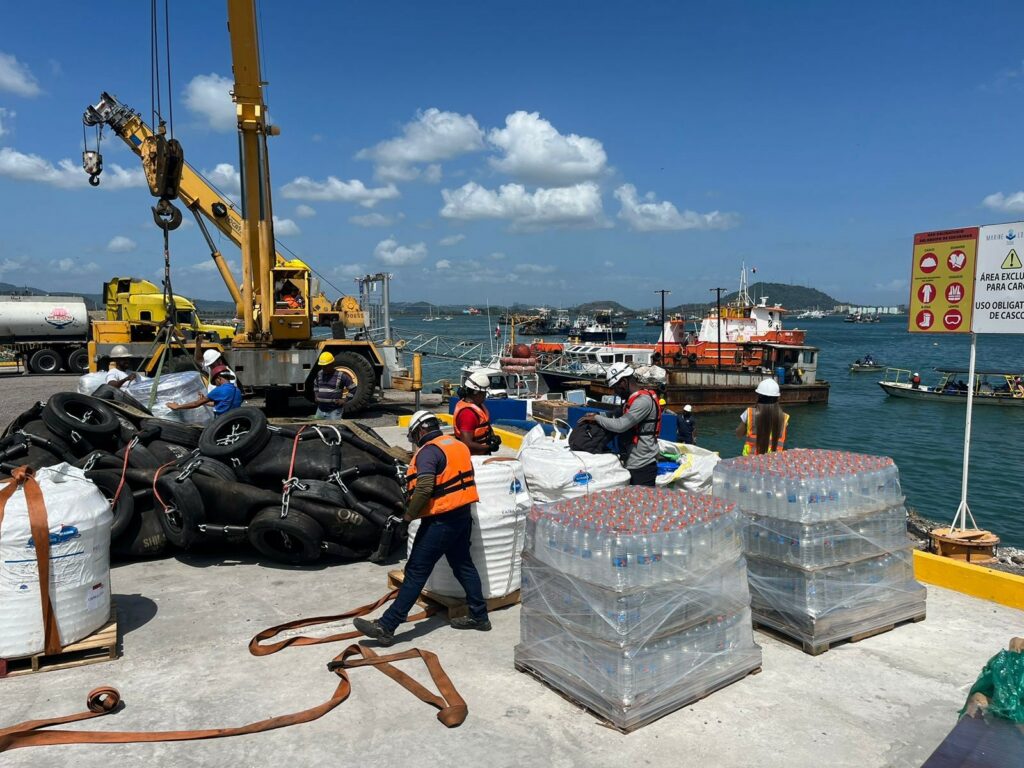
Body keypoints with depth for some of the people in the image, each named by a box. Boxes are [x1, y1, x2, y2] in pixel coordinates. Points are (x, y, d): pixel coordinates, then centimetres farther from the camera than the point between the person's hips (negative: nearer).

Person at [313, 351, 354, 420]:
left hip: (335, 410, -6)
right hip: (320, 409, 6)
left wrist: (344, 400, -9)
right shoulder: (319, 374, 7)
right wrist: (316, 396, 17)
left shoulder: (341, 376, -9)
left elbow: (353, 389, -4)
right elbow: (315, 385, 30)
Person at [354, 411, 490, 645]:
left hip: (440, 521, -8)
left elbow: (423, 488, -24)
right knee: (463, 565, 19)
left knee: (416, 572, -6)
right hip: (463, 515, 8)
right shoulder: (459, 445, 10)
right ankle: (479, 616, 27)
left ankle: (386, 626, -2)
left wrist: (410, 514, -11)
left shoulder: (429, 451, -14)